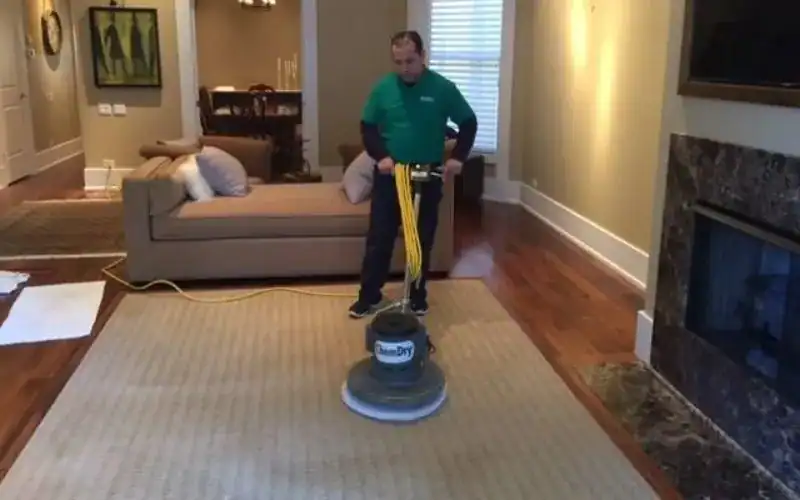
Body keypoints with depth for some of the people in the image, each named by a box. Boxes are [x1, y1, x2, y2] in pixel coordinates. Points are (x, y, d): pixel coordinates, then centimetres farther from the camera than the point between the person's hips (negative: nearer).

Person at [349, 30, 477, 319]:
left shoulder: (443, 88, -6)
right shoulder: (383, 88, -2)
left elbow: (469, 123, 1)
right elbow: (367, 127, 3)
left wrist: (457, 156, -10)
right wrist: (381, 156, -13)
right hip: (389, 175, 1)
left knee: (423, 240, 8)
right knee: (379, 239, 3)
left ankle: (418, 296, 23)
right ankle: (369, 296, 15)